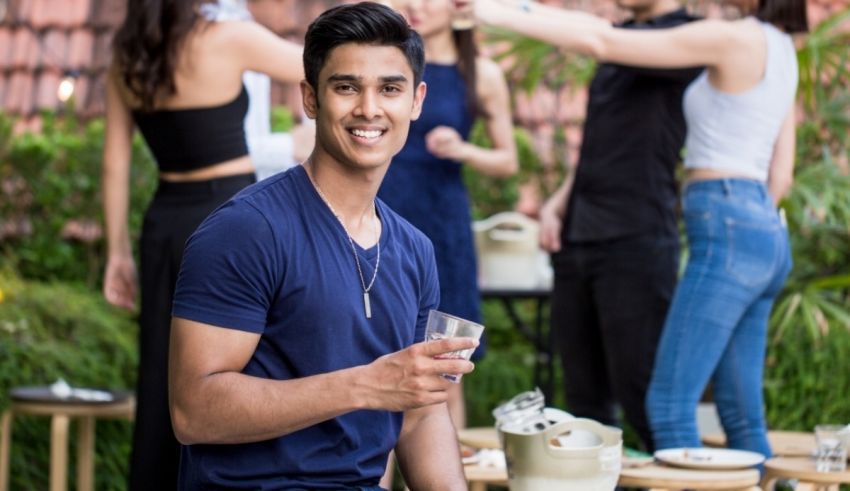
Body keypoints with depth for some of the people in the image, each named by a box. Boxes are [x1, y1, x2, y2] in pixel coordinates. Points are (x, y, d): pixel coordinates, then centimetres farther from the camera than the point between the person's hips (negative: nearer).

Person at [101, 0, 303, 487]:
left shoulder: (127, 57, 4)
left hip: (165, 223, 6)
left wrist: (119, 252, 13)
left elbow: (116, 162, 7)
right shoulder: (229, 40, -13)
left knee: (164, 387, 11)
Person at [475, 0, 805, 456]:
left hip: (726, 230, -10)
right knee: (742, 418, 10)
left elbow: (603, 42, -12)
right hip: (767, 236, 10)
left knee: (668, 406, -8)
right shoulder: (779, 49, 17)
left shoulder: (736, 39, -10)